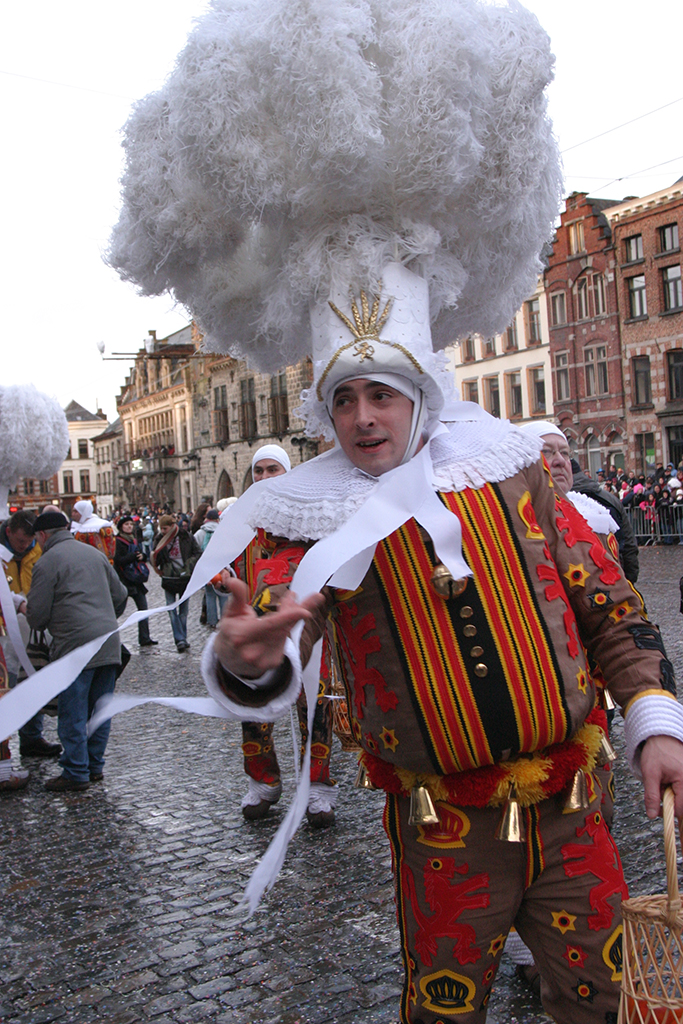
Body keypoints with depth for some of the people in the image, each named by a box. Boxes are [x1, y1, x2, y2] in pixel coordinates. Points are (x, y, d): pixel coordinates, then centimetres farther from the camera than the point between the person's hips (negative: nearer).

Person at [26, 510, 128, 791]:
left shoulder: (47, 562, -5)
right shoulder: (95, 553, 15)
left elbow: (37, 615, -5)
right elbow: (120, 595, 18)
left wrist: (26, 609, 18)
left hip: (75, 645, -7)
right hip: (109, 642, 7)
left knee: (72, 712, 2)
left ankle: (76, 773, 7)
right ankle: (95, 766, 22)